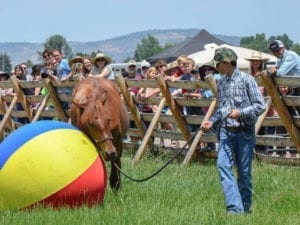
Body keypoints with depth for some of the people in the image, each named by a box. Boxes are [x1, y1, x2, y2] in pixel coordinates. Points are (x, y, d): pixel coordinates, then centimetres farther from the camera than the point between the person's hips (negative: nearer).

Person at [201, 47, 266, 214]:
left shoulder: (246, 80, -6)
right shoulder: (221, 83, 13)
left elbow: (261, 105, -7)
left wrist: (240, 112, -18)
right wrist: (212, 122, 4)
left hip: (245, 132, -5)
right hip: (226, 131, 5)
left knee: (244, 171, 3)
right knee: (223, 166, -12)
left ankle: (245, 208, 18)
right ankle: (234, 207, -15)